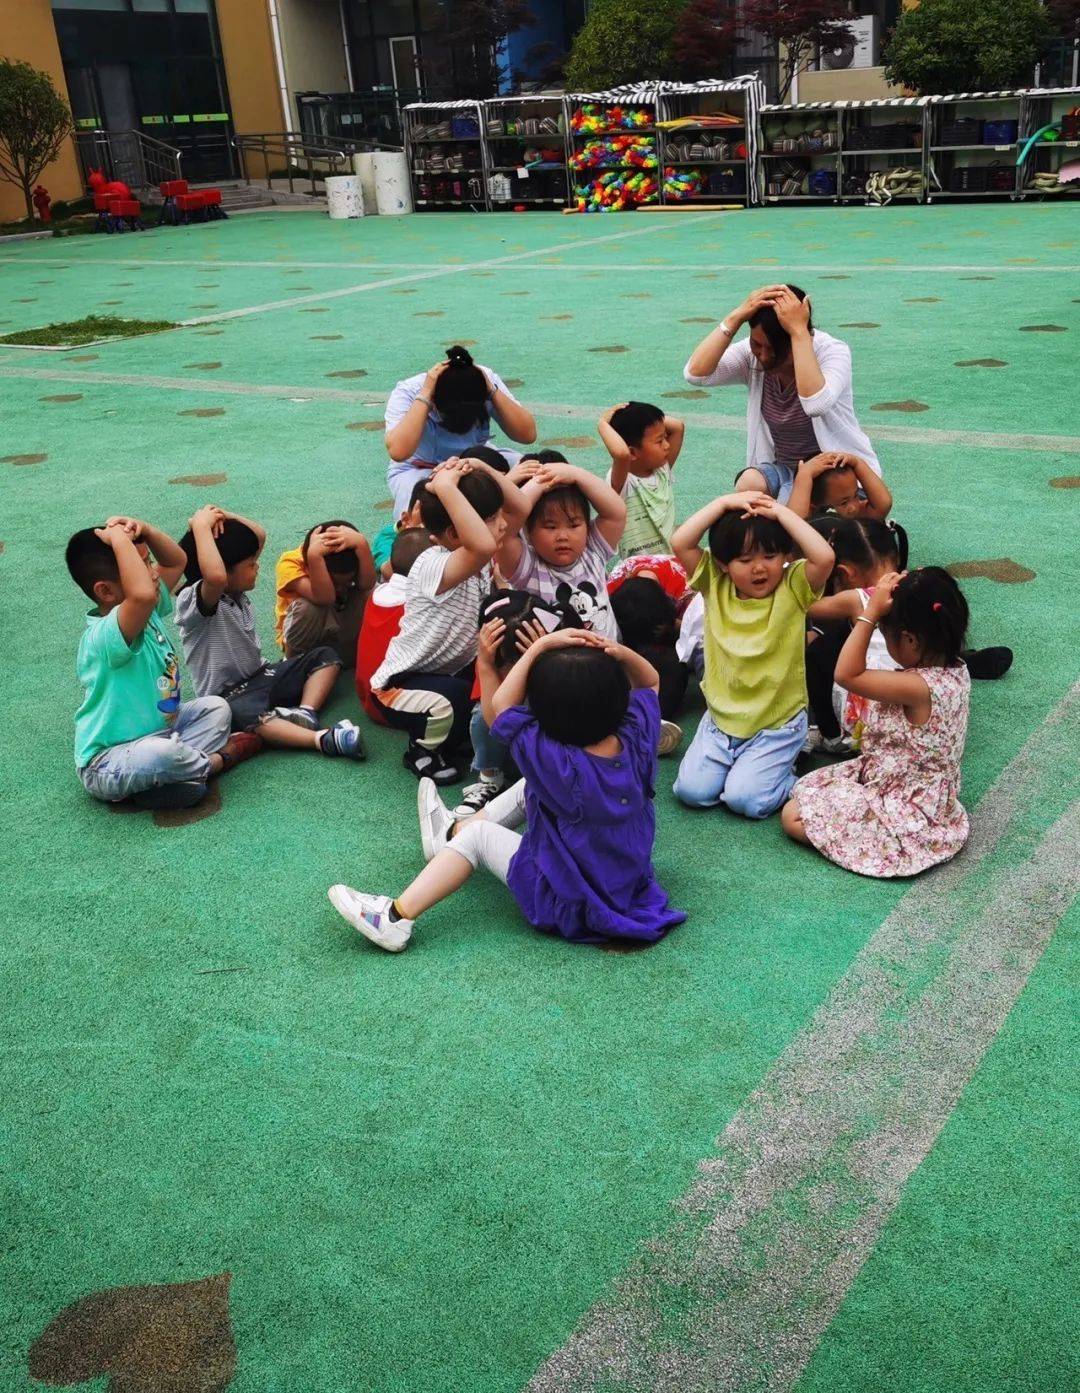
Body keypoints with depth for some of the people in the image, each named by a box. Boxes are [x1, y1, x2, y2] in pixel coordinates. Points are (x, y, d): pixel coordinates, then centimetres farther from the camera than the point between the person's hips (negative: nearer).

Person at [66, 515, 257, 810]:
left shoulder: (147, 612, 1)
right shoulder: (103, 635, -29)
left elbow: (177, 561, 14)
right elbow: (142, 594, -51)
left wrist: (144, 530, -6)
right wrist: (119, 539, -38)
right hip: (106, 763, -10)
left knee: (215, 708, 11)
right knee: (160, 753, -38)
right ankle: (216, 761, -4)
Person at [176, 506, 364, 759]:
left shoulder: (237, 591, 6)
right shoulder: (191, 602, -18)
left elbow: (259, 535, 14)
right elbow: (215, 576, -43)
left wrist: (224, 516, -4)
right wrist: (201, 526, -31)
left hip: (262, 675, 9)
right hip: (230, 696, -9)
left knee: (325, 657, 3)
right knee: (241, 713, -43)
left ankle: (305, 712, -22)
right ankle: (323, 739, -53)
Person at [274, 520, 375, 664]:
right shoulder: (290, 564, -29)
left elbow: (367, 584, -38)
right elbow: (324, 598, -44)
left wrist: (362, 544, -49)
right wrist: (314, 555, -53)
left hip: (342, 630, 3)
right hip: (302, 635, -3)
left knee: (371, 595, -24)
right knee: (309, 607, -38)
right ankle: (298, 658, -13)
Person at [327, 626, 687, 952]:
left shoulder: (557, 765, -31)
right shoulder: (637, 739, -15)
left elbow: (501, 706, -19)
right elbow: (649, 682, 6)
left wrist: (541, 645, -21)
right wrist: (621, 654, -15)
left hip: (572, 908, -7)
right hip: (628, 883, 7)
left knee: (480, 835, 7)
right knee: (528, 787, 16)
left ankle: (396, 917, 8)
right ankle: (451, 833, 38)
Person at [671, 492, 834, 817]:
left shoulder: (793, 587, -9)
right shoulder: (715, 585, -3)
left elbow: (824, 556, -29)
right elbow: (680, 543, -15)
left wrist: (781, 511, -20)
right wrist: (724, 502, -15)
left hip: (777, 724, -3)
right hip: (721, 717, 3)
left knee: (744, 798, -17)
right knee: (691, 790, -8)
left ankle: (783, 770, 16)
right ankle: (746, 764, 21)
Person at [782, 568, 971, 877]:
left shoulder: (919, 688, -34)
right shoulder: (955, 670, -7)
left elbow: (846, 674, -29)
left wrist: (872, 610, -30)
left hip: (906, 813, -10)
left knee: (793, 816, -7)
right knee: (805, 788, 17)